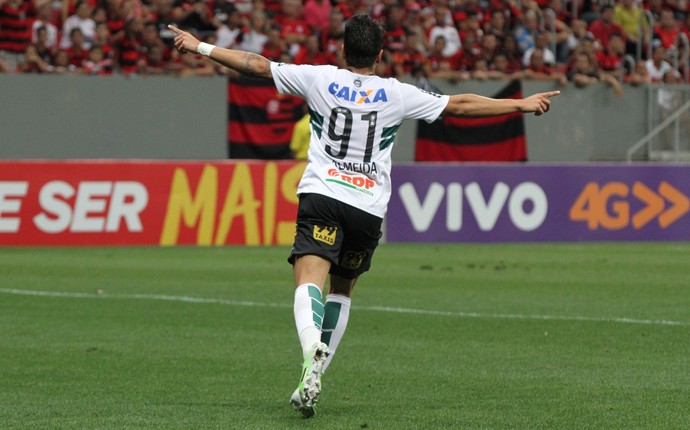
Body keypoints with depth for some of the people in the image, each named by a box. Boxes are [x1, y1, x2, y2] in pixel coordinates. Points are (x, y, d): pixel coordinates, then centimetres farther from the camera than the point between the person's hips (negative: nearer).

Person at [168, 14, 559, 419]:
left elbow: (258, 65, 11)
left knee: (310, 280, -18)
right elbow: (459, 105, 15)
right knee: (342, 291, 20)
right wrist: (522, 104, 25)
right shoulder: (396, 94, 9)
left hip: (321, 195, -2)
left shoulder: (320, 79, 8)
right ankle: (314, 378, 15)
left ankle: (312, 355, -47)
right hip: (369, 208, 2)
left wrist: (201, 47, 22)